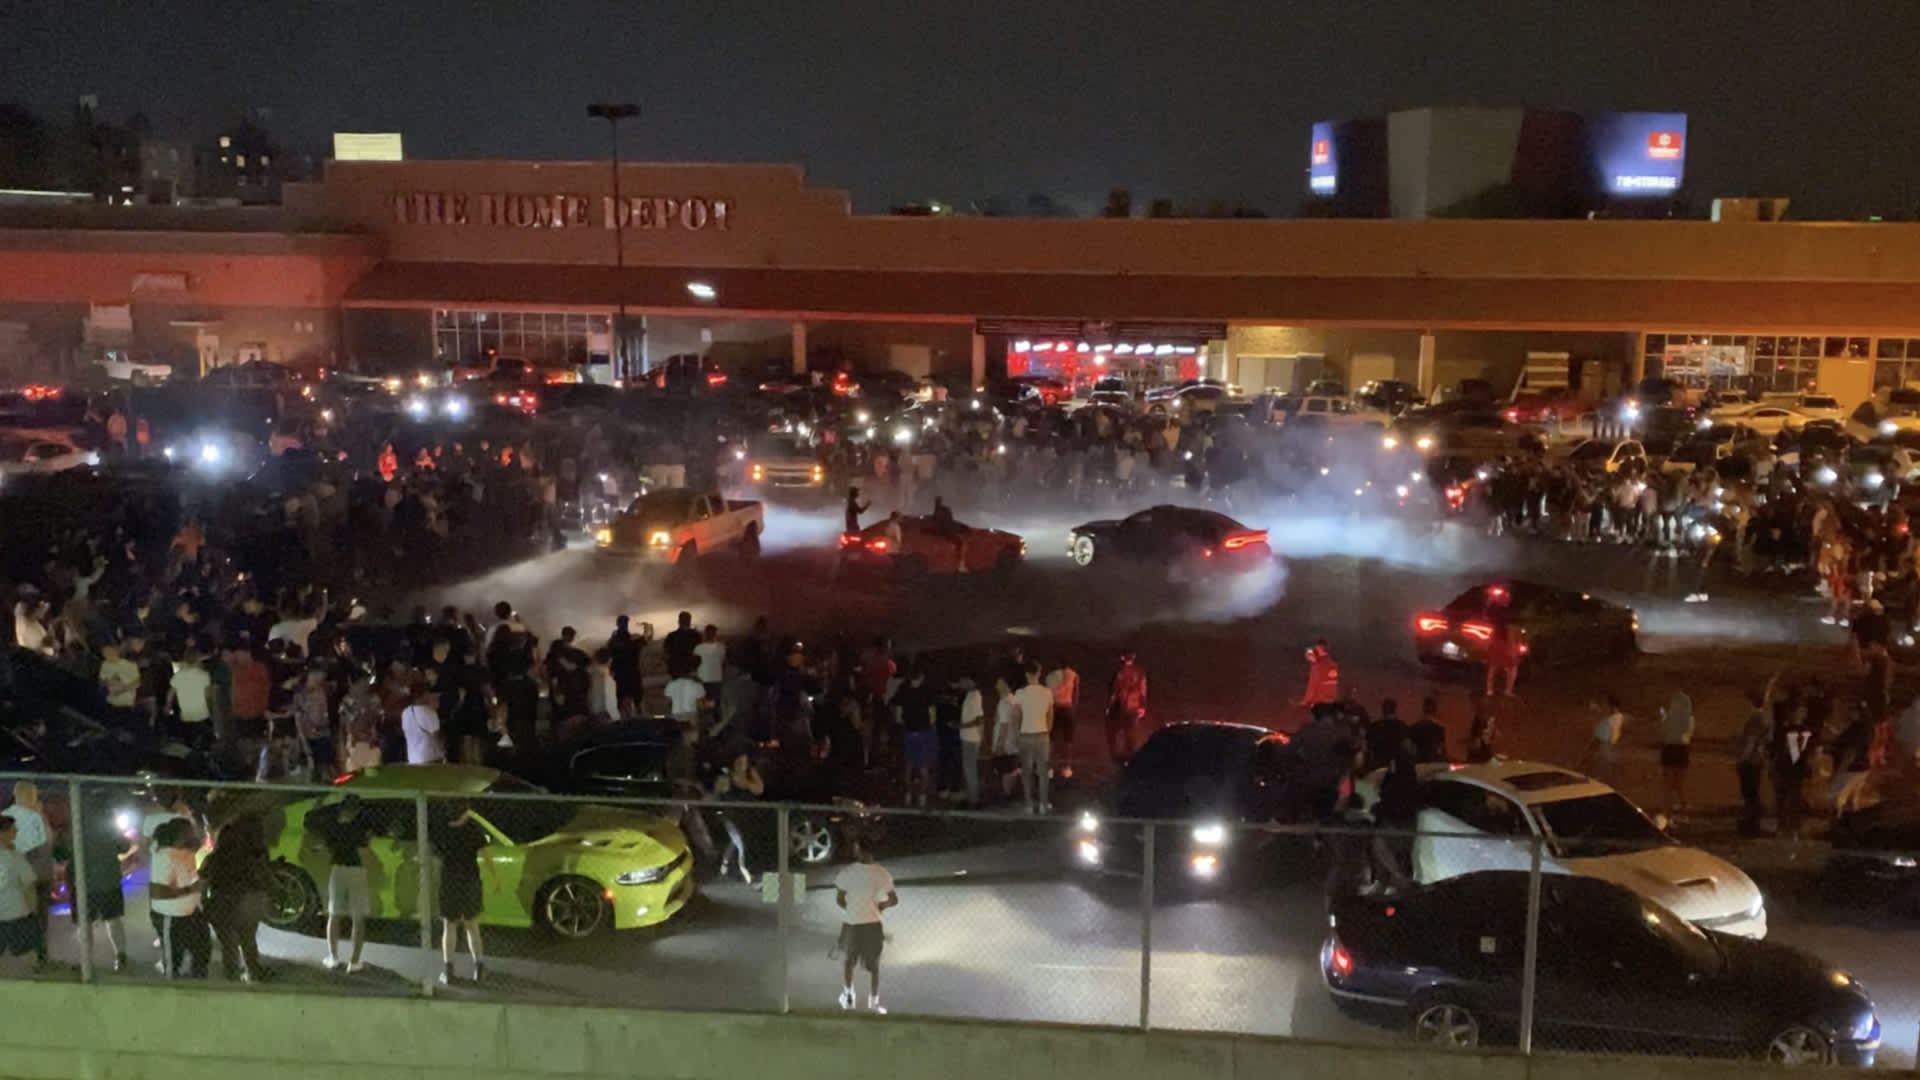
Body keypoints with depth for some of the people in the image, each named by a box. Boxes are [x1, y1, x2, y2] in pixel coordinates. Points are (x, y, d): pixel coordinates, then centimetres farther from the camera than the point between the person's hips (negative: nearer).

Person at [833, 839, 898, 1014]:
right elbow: (894, 900, -3)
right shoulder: (881, 873, -9)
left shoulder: (847, 872, -15)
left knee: (847, 960, 23)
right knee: (873, 965, 14)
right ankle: (873, 1003, 19)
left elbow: (839, 899, -7)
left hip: (852, 924, -1)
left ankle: (848, 996, 30)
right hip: (874, 924, 1)